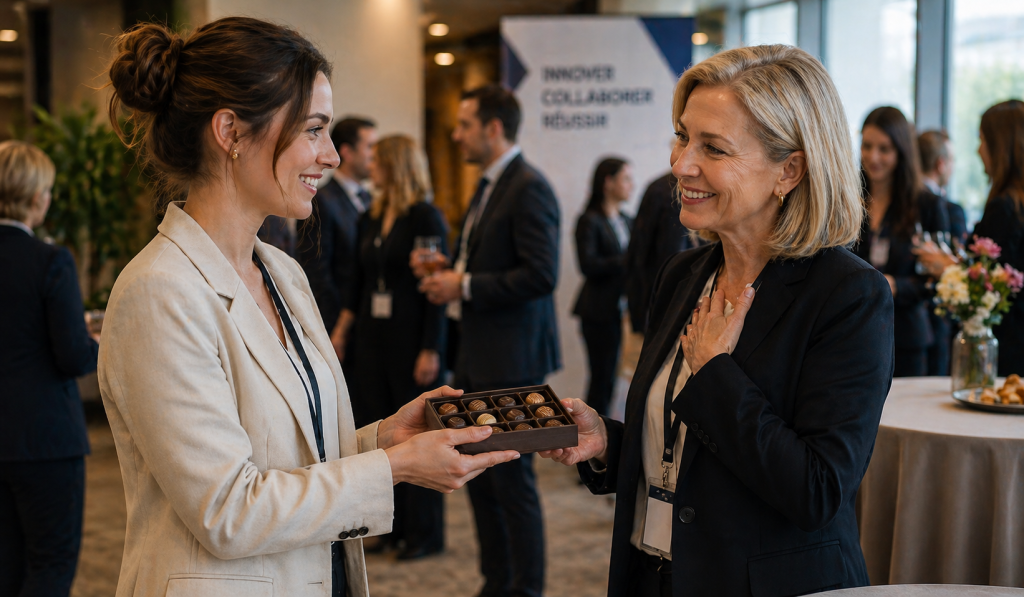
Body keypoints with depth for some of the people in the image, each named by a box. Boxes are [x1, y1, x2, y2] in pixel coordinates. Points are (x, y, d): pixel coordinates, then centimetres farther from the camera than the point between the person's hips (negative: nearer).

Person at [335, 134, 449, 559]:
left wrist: (430, 350, -18)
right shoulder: (371, 218, 11)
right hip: (373, 337, 7)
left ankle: (425, 532, 13)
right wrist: (341, 330, 10)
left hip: (411, 341, -7)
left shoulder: (425, 218, -10)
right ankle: (391, 524, 20)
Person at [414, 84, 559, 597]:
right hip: (477, 358, 10)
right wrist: (446, 269, 7)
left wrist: (465, 285, -19)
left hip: (510, 360, -10)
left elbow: (541, 275, -23)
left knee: (511, 478, -2)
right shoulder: (488, 188, 16)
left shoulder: (528, 188, -15)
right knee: (480, 477, 15)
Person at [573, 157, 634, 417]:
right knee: (603, 377, -5)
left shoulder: (627, 222, 17)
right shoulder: (590, 221, -5)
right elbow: (589, 265, -16)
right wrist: (627, 261, -16)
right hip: (601, 311, -6)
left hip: (625, 308, 6)